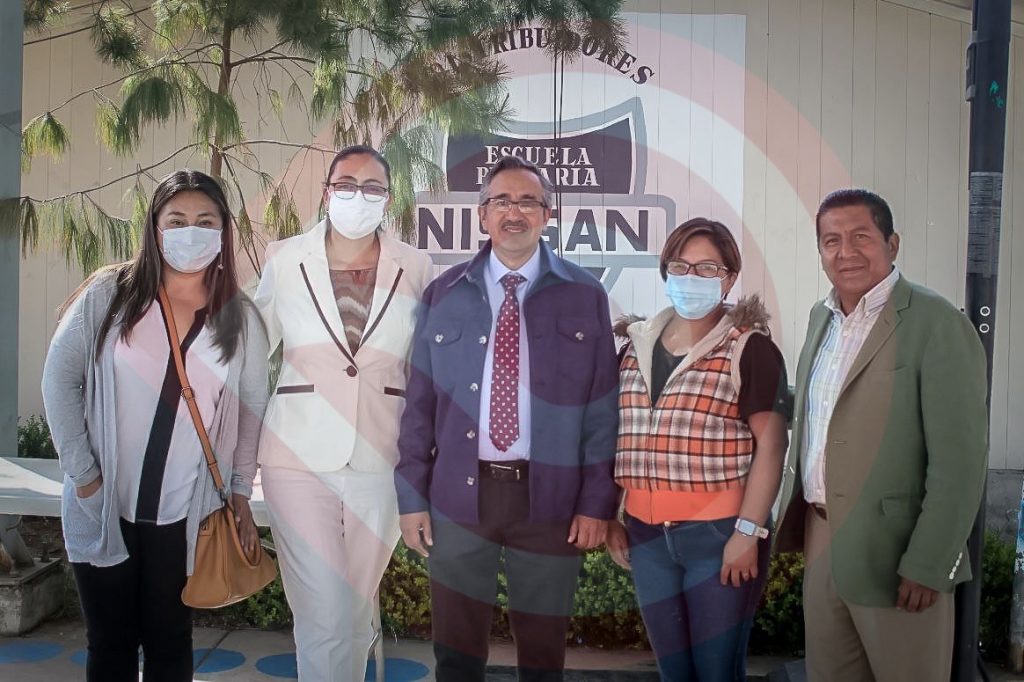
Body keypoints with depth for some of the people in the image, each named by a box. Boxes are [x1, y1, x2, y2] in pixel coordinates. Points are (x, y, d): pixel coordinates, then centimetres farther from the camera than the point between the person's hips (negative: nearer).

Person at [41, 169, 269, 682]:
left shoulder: (240, 319, 1)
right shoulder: (109, 294, -4)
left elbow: (251, 407, 6)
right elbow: (60, 378, -2)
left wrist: (240, 491, 4)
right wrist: (82, 471, -5)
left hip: (184, 516, 1)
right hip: (101, 507, 0)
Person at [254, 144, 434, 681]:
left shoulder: (416, 269, 1)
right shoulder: (285, 260, 1)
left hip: (379, 458, 1)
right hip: (300, 456, -1)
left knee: (357, 612, 13)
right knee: (323, 617, -1)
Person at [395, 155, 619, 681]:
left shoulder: (585, 297, 0)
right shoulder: (444, 295, 2)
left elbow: (603, 408, -2)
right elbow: (419, 402, 2)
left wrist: (597, 501, -6)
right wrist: (412, 496, -1)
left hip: (549, 497, -1)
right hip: (457, 495, 1)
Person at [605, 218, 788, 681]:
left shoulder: (749, 349, -6)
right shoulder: (637, 346, 9)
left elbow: (770, 443, -11)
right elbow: (616, 437, 12)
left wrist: (748, 532, -16)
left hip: (719, 534, -5)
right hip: (647, 535, 5)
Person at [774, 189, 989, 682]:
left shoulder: (936, 324, -14)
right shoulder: (821, 316, 8)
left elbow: (959, 459, -17)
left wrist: (928, 565, -18)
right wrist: (795, 520, 13)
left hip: (893, 551, -6)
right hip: (821, 537, 7)